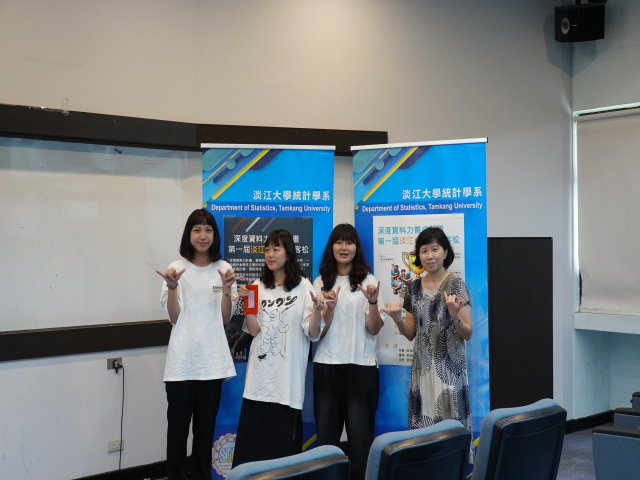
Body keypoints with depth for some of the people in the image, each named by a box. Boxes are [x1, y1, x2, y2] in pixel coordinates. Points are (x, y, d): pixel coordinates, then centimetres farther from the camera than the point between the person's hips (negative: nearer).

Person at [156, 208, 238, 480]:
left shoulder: (223, 269, 7)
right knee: (178, 426, -1)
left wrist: (227, 289, -10)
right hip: (182, 360, -2)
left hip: (212, 360, 2)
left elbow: (225, 319, 5)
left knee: (206, 427, 11)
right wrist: (172, 287, -17)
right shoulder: (176, 268, 0)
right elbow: (173, 318, -3)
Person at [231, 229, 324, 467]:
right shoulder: (259, 286, 8)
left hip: (287, 377, -3)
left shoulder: (303, 286, -1)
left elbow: (313, 334, -6)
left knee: (283, 438, 3)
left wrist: (317, 311, -23)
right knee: (252, 437, 2)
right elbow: (253, 330, 2)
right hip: (259, 377, 3)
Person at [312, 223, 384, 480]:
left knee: (360, 434, 0)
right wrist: (329, 308, -15)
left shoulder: (368, 281, 3)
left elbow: (374, 329, -3)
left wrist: (373, 303, -21)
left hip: (361, 365, -2)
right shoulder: (320, 283, 8)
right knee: (327, 434, 6)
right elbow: (316, 331, 3)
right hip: (327, 365, 2)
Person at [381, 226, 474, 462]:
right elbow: (411, 334, 12)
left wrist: (454, 315, -26)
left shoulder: (456, 284, -6)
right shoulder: (414, 287, 8)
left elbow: (468, 334, -7)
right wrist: (398, 320, -7)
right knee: (422, 425, 6)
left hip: (449, 368, -4)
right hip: (422, 369, 5)